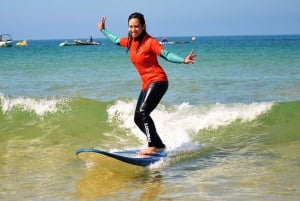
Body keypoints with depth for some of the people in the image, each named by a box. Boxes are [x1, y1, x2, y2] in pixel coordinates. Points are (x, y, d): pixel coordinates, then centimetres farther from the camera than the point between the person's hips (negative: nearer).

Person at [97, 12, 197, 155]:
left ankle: (153, 146, -23)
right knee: (138, 118, 8)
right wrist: (103, 30, 39)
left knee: (142, 112, -23)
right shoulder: (130, 41, 9)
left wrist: (183, 60, -37)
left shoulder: (149, 41, -13)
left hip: (157, 81, -9)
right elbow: (115, 40, 29)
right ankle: (159, 145, 17)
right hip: (146, 84, 9)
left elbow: (166, 54, -23)